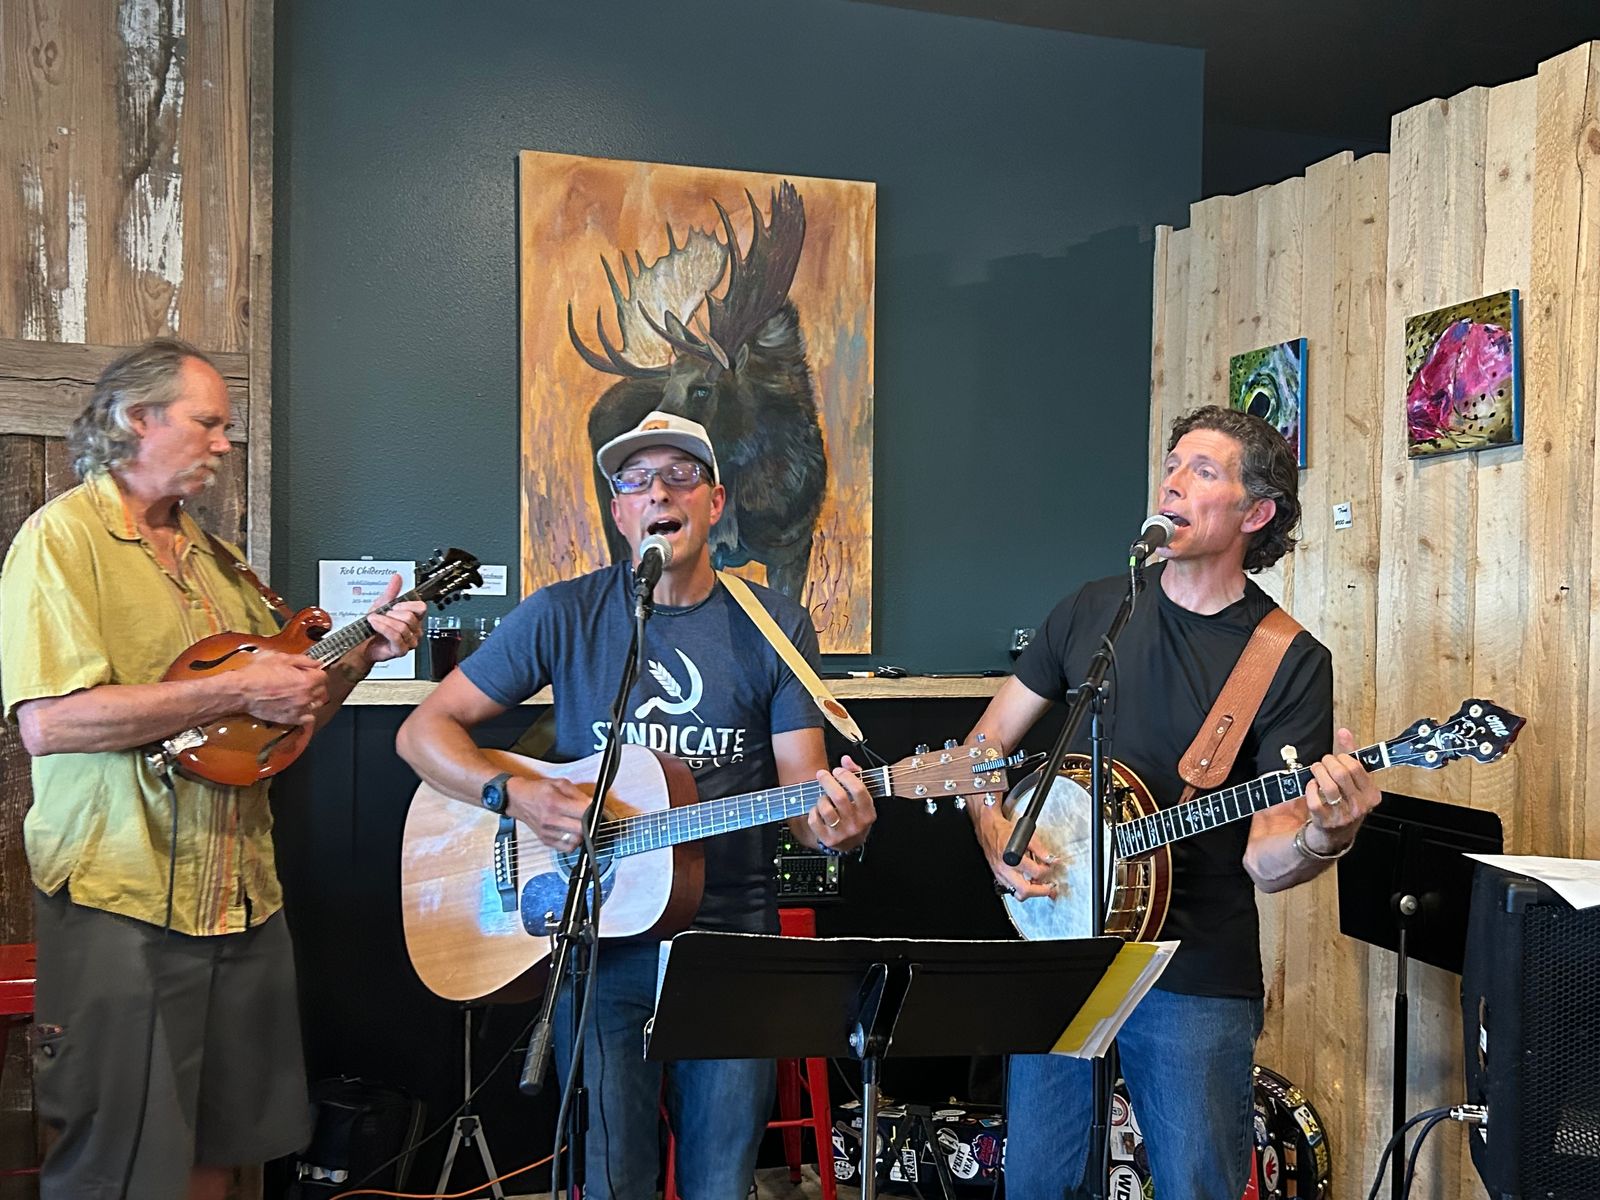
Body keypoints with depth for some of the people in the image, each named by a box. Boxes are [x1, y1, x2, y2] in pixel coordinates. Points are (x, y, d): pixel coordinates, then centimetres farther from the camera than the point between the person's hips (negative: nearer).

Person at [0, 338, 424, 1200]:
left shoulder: (209, 555, 16)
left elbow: (283, 714, 18)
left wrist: (361, 654, 1)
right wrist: (237, 691, -20)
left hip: (239, 893, 7)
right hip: (121, 900, -7)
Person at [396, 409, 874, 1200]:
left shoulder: (774, 626, 1)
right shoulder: (565, 615, -2)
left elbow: (801, 785, -1)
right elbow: (423, 730, 0)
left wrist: (831, 826, -24)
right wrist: (514, 794, -17)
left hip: (733, 941, 1)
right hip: (598, 939, -1)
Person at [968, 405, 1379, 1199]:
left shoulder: (1293, 661, -7)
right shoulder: (1093, 609, 3)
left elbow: (1264, 860, -11)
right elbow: (989, 740, 10)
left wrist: (1325, 835, -32)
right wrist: (993, 831, -7)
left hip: (1197, 979, -3)